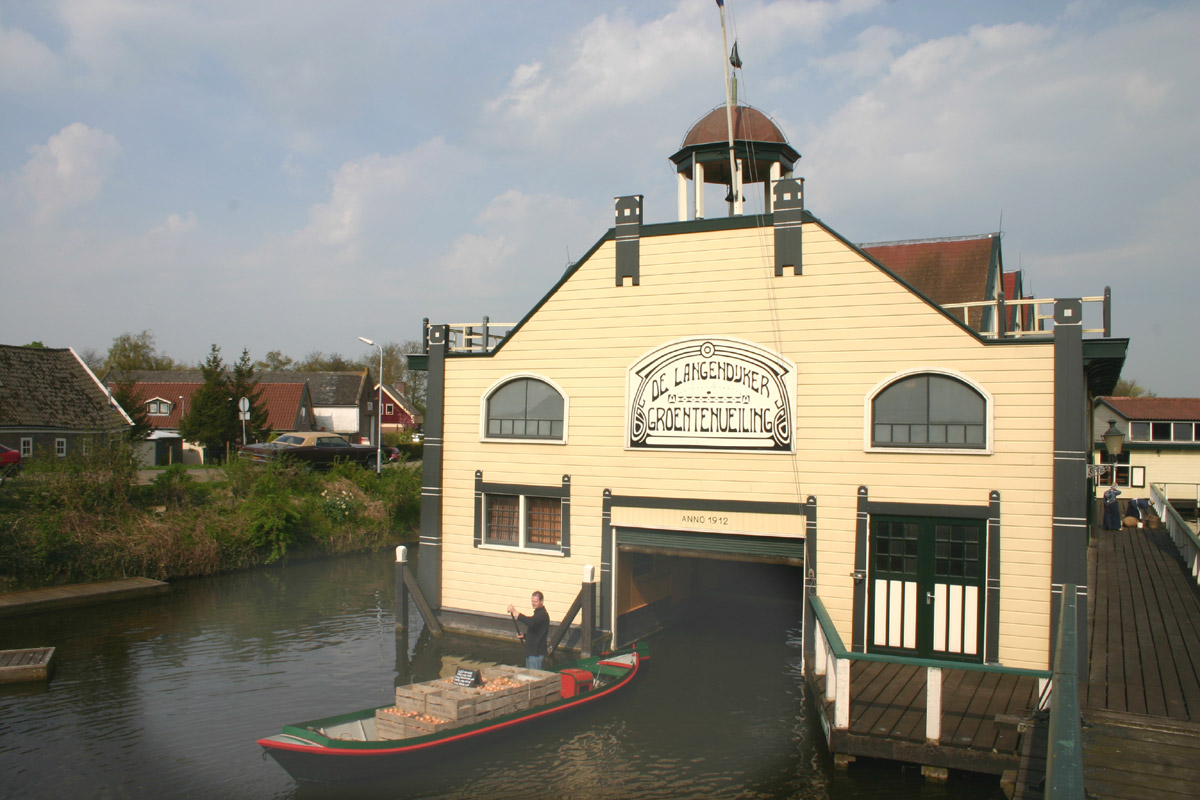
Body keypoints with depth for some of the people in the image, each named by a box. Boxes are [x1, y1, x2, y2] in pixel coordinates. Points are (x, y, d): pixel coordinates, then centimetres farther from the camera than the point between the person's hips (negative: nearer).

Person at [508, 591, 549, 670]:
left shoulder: (543, 614, -15)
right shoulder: (537, 613, 17)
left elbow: (530, 622, -35)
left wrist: (514, 612, -36)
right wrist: (524, 636, 10)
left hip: (536, 653, -10)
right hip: (530, 651, 10)